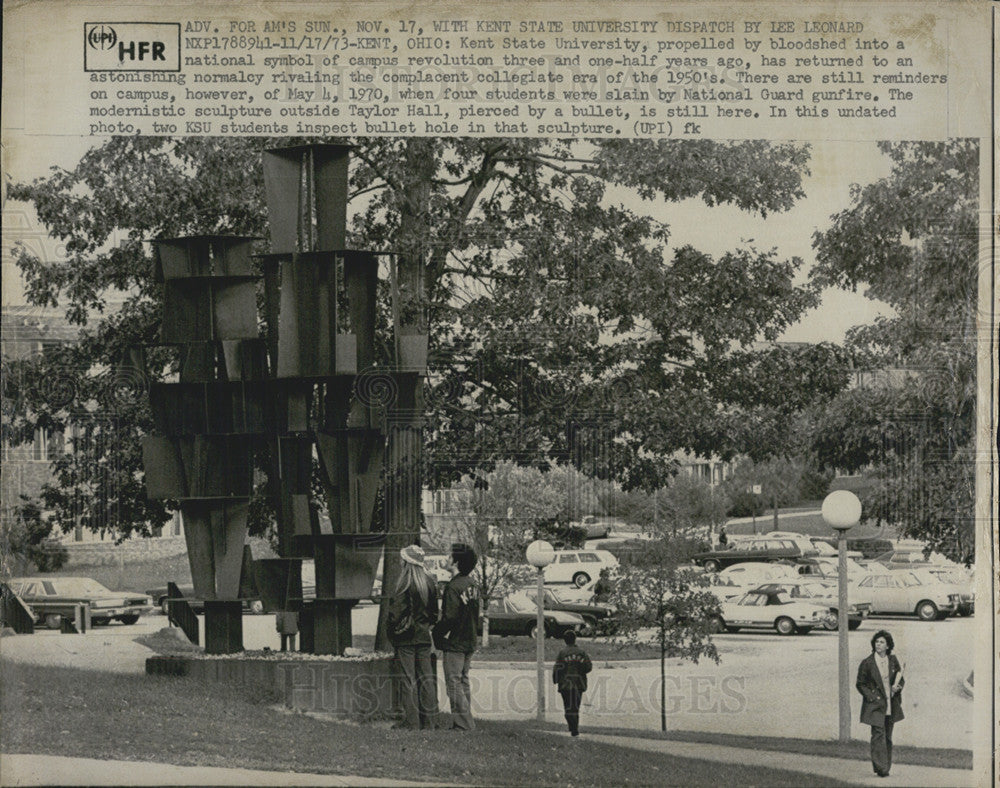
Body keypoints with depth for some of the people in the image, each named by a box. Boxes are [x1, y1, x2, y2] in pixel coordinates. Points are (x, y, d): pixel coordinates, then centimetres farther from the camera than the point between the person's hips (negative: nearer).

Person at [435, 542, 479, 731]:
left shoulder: (454, 586, -18)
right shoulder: (472, 584, 8)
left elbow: (450, 617, -21)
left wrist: (438, 632, -7)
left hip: (455, 642, -9)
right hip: (470, 641, 9)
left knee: (454, 682, -4)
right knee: (463, 681, 15)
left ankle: (463, 722, -7)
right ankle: (465, 720, 18)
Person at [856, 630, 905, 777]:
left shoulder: (892, 660, 6)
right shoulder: (867, 663, -5)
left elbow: (900, 680, 18)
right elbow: (860, 684, 0)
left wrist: (897, 687, -4)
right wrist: (872, 697, -12)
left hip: (891, 705, 4)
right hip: (875, 705, -4)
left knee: (888, 736, 9)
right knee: (878, 734, -14)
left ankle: (885, 768, 17)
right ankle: (881, 767, -17)